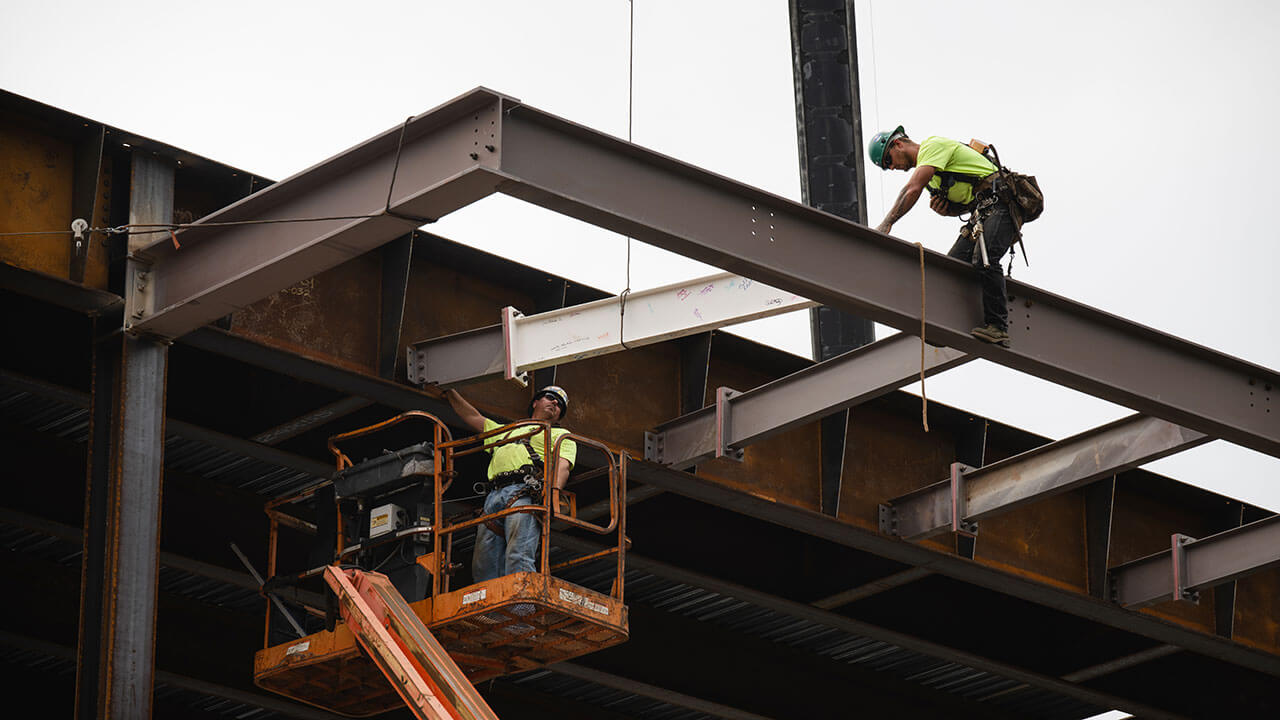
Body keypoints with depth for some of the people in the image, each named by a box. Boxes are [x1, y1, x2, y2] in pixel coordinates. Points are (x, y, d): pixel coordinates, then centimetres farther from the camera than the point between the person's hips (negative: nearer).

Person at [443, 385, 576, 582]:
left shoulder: (560, 435, 24)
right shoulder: (507, 432, 42)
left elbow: (562, 465, 5)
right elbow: (473, 418, 53)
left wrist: (554, 493, -15)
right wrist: (451, 393, 56)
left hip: (525, 493, -6)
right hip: (493, 498, 6)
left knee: (518, 559, -27)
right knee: (483, 569, -10)